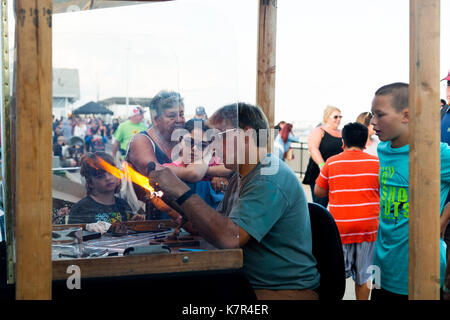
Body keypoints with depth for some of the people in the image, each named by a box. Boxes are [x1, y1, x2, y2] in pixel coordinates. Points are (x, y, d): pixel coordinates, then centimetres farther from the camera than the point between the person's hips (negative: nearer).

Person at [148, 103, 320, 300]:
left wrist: (181, 192, -25)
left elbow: (229, 237, -30)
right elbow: (218, 224, 13)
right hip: (248, 284, 9)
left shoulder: (270, 181, -20)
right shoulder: (242, 177, 14)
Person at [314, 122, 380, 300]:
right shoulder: (376, 162, 1)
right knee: (363, 276, 9)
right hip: (368, 227, 1)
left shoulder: (331, 162, 0)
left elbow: (318, 192, 6)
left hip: (340, 227, -1)